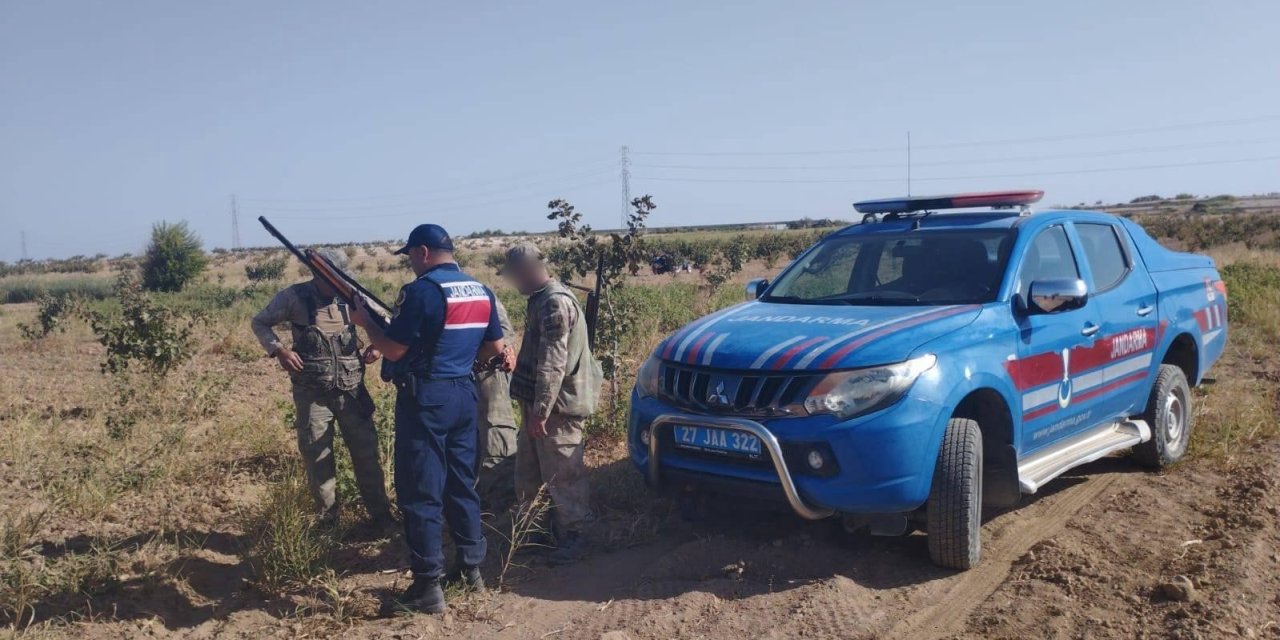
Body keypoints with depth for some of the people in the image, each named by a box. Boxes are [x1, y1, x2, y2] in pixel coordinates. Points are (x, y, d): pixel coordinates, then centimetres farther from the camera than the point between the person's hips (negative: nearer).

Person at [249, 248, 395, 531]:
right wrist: (279, 350, -12)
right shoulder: (294, 297, -7)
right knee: (316, 457, 6)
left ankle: (381, 514, 19)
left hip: (351, 390, 2)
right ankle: (328, 519, 21)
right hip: (312, 394, -2)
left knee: (366, 452, 7)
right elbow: (260, 322, 4)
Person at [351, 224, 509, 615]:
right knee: (462, 483, 17)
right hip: (464, 394, 8)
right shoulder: (482, 292, 9)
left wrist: (364, 320, 3)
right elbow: (495, 348, 15)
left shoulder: (421, 291, -15)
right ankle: (471, 568, 25)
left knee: (420, 491, -1)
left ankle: (428, 588, 3)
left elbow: (393, 350, -13)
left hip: (425, 398, -8)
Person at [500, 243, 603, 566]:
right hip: (538, 403, 10)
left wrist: (540, 411, -25)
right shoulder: (541, 299, 13)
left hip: (557, 406, -10)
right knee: (528, 471, 18)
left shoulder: (556, 302, -19)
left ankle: (572, 536, 11)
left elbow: (553, 363, -24)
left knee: (562, 473, -1)